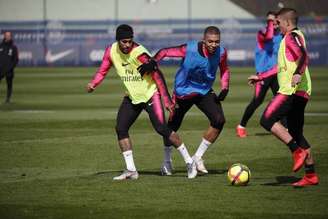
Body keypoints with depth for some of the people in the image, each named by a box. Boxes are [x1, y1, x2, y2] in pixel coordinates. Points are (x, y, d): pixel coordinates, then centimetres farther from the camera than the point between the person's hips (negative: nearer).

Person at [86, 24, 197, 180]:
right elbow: (103, 70, 6)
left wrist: (166, 98, -21)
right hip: (131, 97, 6)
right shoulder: (111, 51, -7)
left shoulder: (139, 53, -25)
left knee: (161, 128, -14)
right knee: (120, 129, -5)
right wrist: (93, 84, -14)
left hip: (149, 95, -6)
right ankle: (131, 170, 2)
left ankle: (189, 162, -2)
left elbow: (156, 74, -21)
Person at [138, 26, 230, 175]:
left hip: (205, 92, 3)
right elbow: (164, 52, -19)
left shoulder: (221, 52, -15)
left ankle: (198, 157, -2)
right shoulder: (189, 49, -27)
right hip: (183, 91, -3)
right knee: (172, 126, 6)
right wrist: (152, 62, -37)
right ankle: (167, 162, 31)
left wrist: (224, 89, -9)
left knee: (219, 120, -17)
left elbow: (224, 70, 4)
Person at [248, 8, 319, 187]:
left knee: (267, 120, -14)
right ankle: (311, 175, 9)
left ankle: (298, 151, -18)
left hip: (292, 90, -10)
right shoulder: (292, 37, 25)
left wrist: (298, 74, -41)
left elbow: (303, 56, -24)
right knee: (295, 133, 10)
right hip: (300, 93, 10)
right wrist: (260, 78, 37)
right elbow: (284, 68, 34)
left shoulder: (293, 36, -5)